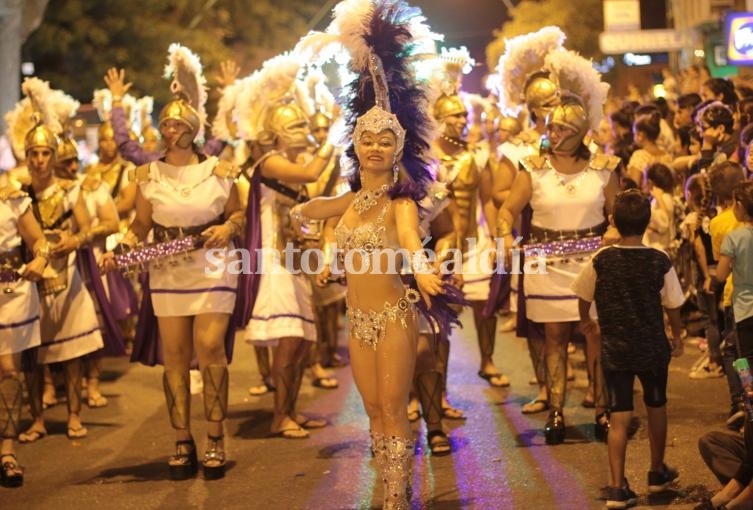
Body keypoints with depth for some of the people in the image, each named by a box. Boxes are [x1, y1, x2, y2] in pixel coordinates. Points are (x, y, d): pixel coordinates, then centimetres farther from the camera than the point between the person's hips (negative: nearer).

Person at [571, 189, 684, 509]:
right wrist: (677, 338, 14)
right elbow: (672, 307, -4)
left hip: (614, 350, 0)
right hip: (653, 348, 0)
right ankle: (658, 473, 36)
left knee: (619, 417, 4)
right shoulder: (660, 262, -11)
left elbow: (583, 298, 3)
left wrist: (587, 322, 23)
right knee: (656, 408, 21)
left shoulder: (601, 260, -10)